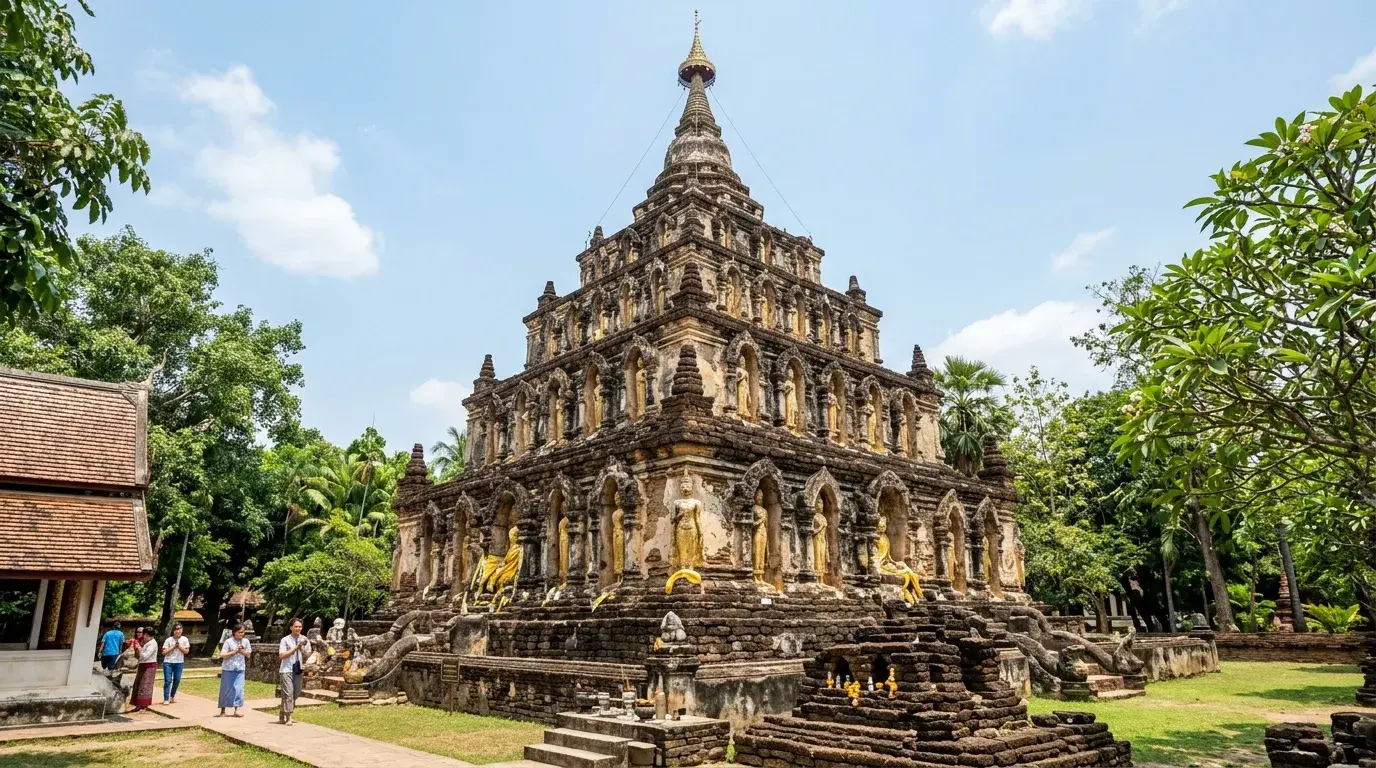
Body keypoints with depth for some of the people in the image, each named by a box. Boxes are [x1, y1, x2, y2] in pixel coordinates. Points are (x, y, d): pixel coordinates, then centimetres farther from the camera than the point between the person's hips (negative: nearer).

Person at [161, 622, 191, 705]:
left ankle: (172, 696, 28)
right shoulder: (168, 640, -5)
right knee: (168, 681, -8)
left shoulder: (184, 639, 0)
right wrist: (173, 646, -16)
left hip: (179, 663, 2)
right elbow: (164, 652, -8)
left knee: (177, 680, 9)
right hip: (168, 662, -2)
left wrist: (179, 646, -14)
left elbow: (187, 651, -2)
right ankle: (166, 699, -5)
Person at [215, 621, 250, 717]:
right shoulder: (228, 641, -10)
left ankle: (236, 710, 6)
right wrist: (235, 651, -19)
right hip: (228, 669, -2)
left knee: (238, 688, -2)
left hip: (240, 669, 3)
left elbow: (248, 654, 7)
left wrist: (242, 651, -12)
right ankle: (222, 711, 18)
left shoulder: (245, 641, 1)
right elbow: (222, 655, -13)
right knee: (226, 689, 5)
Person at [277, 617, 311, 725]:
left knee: (296, 693, 11)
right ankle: (288, 718, -1)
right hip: (286, 670, -5)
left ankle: (282, 713, 30)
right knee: (288, 693, -8)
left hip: (298, 670, 5)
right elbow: (281, 655, -13)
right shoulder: (285, 640, -6)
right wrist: (295, 648, -20)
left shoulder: (304, 640, 5)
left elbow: (307, 655, 5)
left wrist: (302, 649, -15)